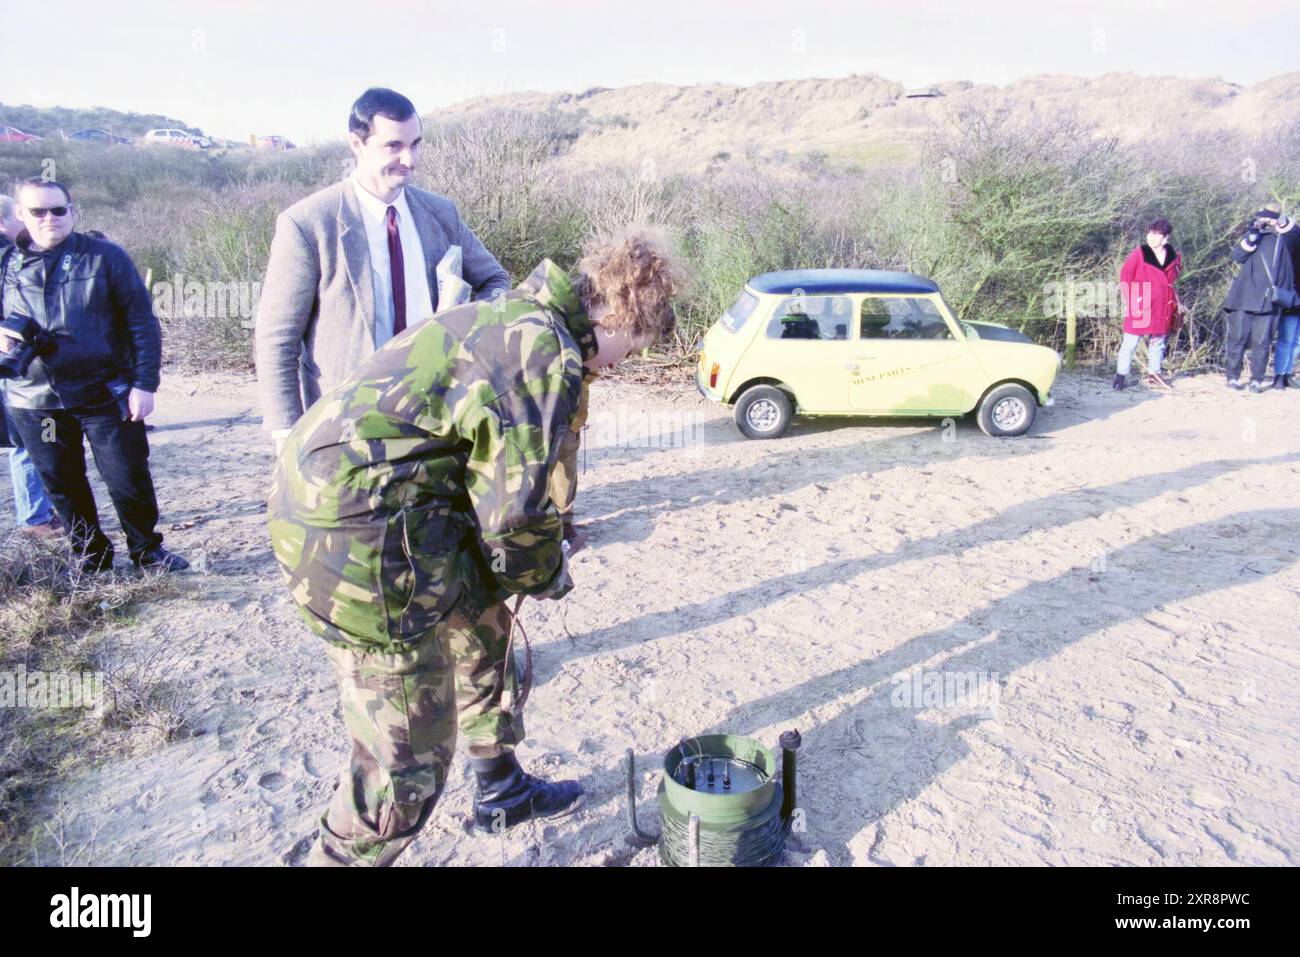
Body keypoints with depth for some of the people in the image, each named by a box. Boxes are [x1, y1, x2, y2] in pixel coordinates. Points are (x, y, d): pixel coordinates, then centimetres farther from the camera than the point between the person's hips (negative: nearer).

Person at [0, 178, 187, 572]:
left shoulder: (105, 257, -3)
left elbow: (142, 322, -4)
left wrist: (145, 383, -10)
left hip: (106, 395, -3)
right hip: (33, 401, 3)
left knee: (129, 480, 3)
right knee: (63, 486, 13)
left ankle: (147, 549, 23)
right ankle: (91, 555, 30)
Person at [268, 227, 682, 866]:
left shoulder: (514, 318, 15)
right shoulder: (550, 354, -16)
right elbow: (513, 515, -15)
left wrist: (541, 554, 22)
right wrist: (550, 575, 5)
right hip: (356, 532, -11)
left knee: (483, 629, 27)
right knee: (411, 755, 1)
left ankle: (502, 793, 47)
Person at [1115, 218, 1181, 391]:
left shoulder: (1173, 255, 6)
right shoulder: (1140, 252, -8)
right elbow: (1125, 274, -7)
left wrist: (1171, 295, 11)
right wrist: (1131, 298, -11)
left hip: (1162, 307, 5)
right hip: (1140, 305, -5)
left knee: (1158, 342, 14)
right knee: (1131, 342, -4)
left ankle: (1154, 374, 25)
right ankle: (1121, 375, 2)